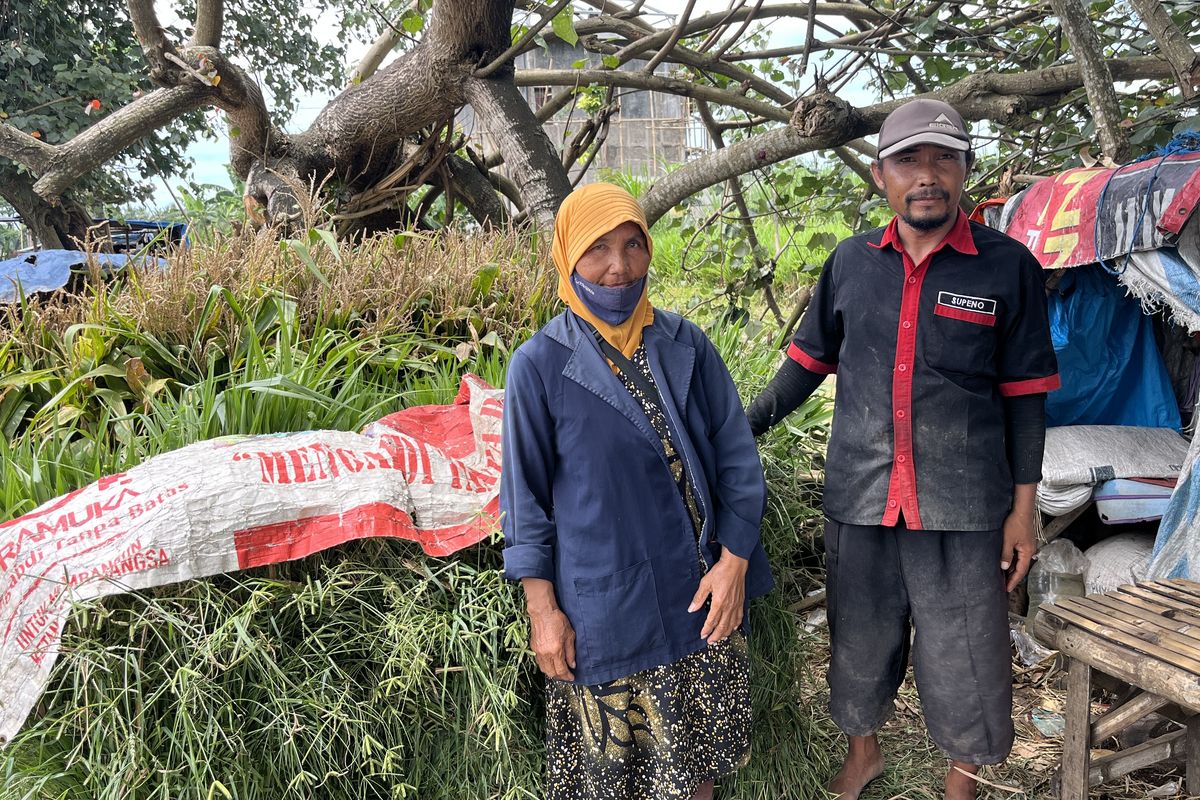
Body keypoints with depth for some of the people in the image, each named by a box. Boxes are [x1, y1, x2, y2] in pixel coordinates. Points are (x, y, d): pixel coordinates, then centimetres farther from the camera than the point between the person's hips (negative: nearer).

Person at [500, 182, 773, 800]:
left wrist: (734, 561, -4)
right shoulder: (540, 365, -9)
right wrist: (542, 609, -4)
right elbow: (525, 496, -4)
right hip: (606, 609, -3)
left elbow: (736, 454, 3)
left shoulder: (686, 347, -1)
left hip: (705, 594, 3)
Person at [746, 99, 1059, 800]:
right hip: (858, 502, 3)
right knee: (860, 644, 19)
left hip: (963, 509, -2)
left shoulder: (1008, 266, -4)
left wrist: (1023, 506, -2)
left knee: (965, 663, 10)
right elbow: (809, 363, 12)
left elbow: (1025, 395, -1)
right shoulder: (851, 262, 2)